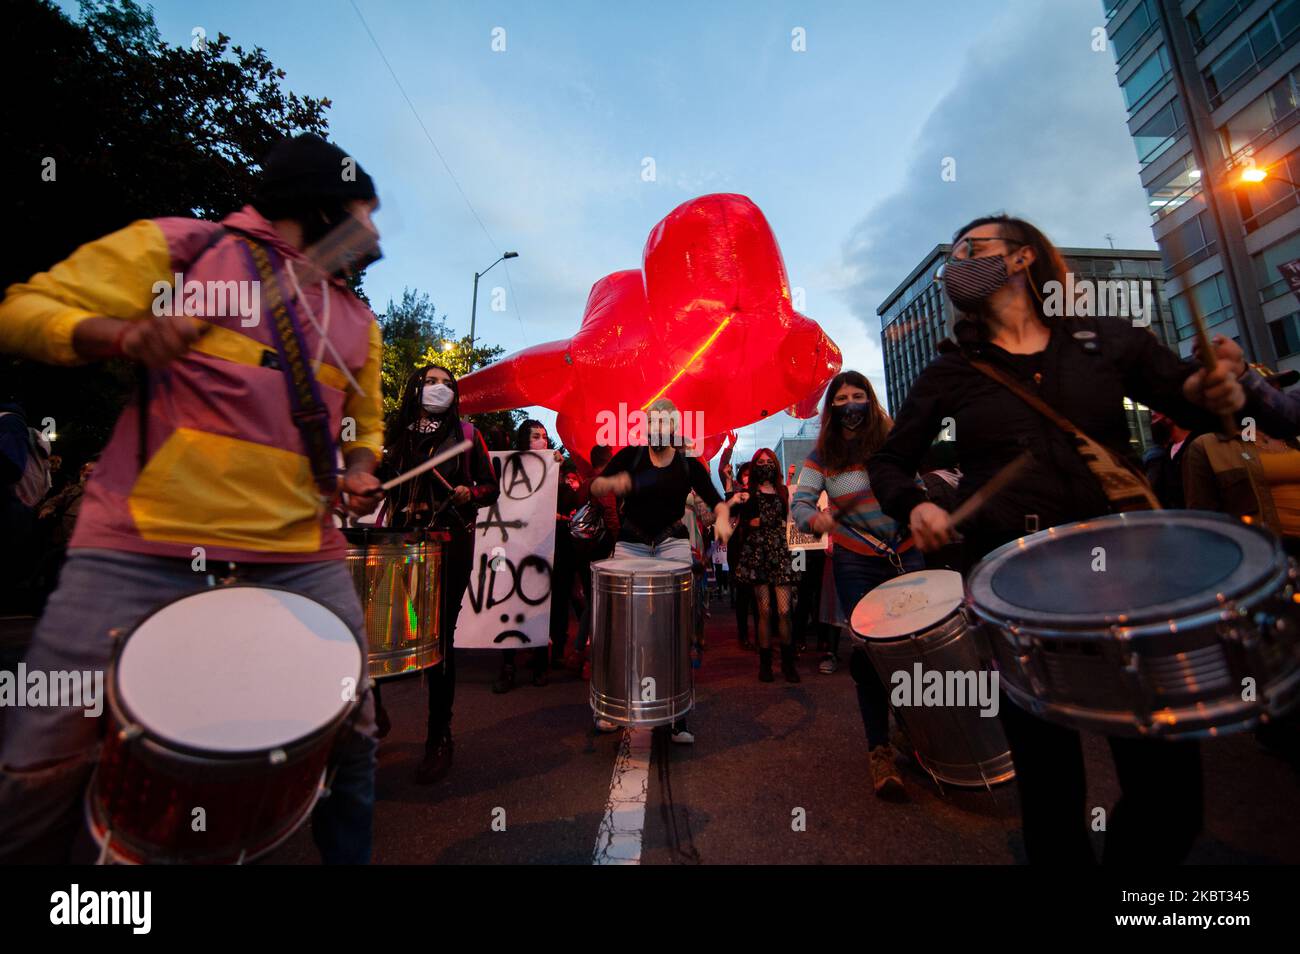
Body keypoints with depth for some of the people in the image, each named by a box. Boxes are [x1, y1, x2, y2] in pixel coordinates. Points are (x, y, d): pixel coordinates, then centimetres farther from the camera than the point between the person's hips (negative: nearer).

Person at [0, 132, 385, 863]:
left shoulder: (358, 321, 17)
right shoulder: (180, 246, 5)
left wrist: (361, 472, 4)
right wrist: (122, 332, -15)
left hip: (303, 557, 4)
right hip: (145, 542, -3)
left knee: (351, 732, 8)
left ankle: (350, 857, 32)